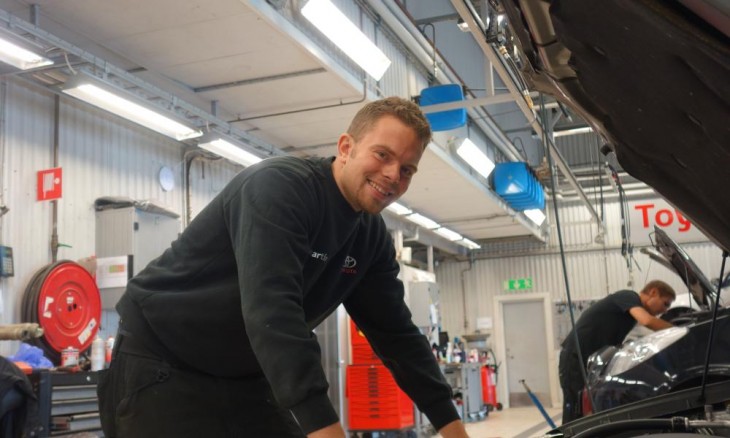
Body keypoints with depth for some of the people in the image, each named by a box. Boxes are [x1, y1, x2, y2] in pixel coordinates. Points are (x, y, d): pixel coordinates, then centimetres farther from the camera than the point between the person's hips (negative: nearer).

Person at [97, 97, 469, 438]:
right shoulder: (279, 187, -25)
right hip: (159, 363, -7)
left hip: (245, 376, 8)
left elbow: (395, 333, 4)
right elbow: (270, 310, -37)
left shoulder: (372, 238, -1)